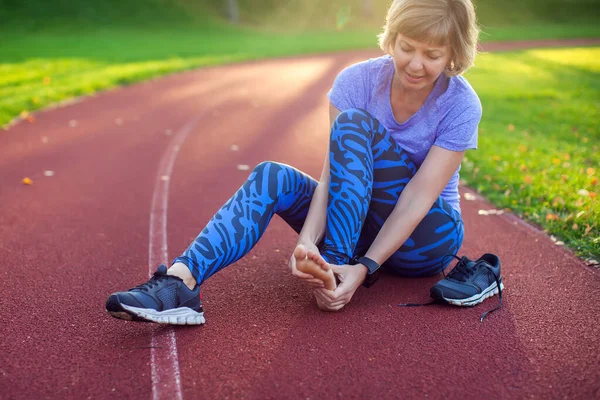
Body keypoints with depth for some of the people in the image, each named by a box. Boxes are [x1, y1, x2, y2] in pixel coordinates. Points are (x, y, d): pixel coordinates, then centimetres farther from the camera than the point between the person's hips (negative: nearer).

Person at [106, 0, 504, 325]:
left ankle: (338, 261, -31)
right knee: (272, 176, -25)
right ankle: (180, 281, -41)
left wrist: (365, 268, -33)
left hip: (427, 237, -3)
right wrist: (307, 239, -37)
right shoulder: (358, 81, -10)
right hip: (361, 221, 3)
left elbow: (417, 198, -23)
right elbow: (334, 173, -20)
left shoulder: (461, 105, -16)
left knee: (355, 123, -25)